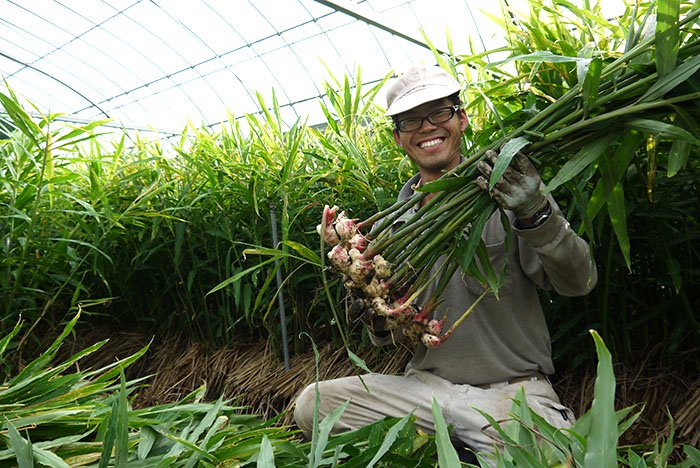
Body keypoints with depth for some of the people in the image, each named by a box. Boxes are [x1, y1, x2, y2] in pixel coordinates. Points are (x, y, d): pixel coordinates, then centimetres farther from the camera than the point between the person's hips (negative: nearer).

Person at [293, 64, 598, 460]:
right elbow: (389, 336, 10)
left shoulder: (508, 194, -5)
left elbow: (579, 283, -13)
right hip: (426, 384, 4)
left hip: (513, 387, -3)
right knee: (311, 405, -12)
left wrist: (536, 214, -31)